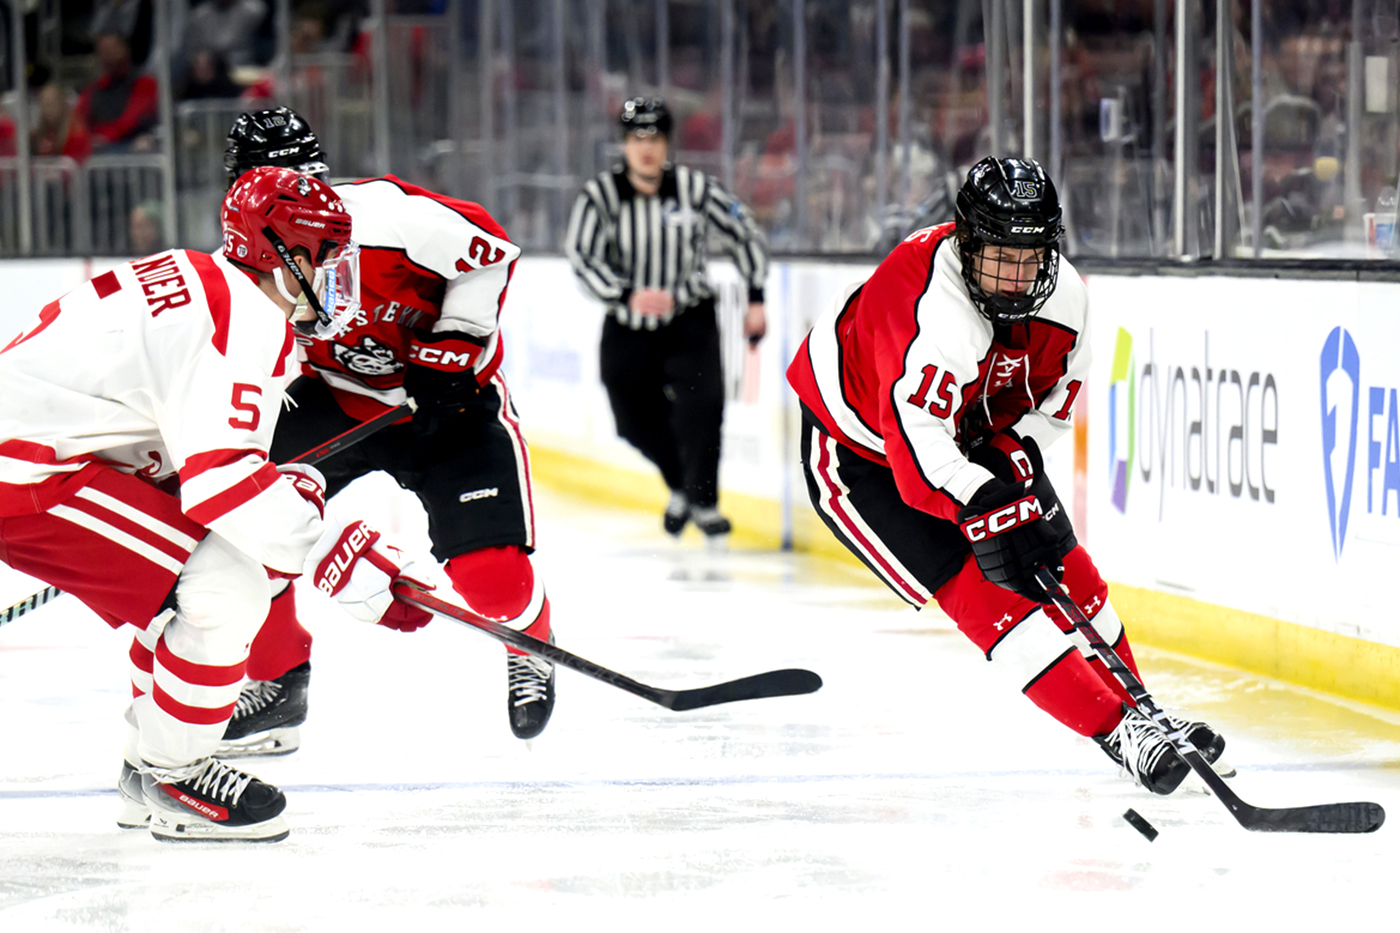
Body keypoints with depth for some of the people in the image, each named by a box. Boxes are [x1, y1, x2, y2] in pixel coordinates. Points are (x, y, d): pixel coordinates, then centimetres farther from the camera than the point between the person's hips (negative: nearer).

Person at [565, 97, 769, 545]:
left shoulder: (695, 188, -10)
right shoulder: (599, 195, -12)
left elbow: (745, 234, 2)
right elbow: (581, 256, -19)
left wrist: (756, 300, -2)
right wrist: (628, 296, -34)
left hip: (690, 321, -1)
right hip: (627, 329, 2)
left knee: (699, 404, -21)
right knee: (636, 423, 5)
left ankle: (704, 502, -4)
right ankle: (680, 486, 35)